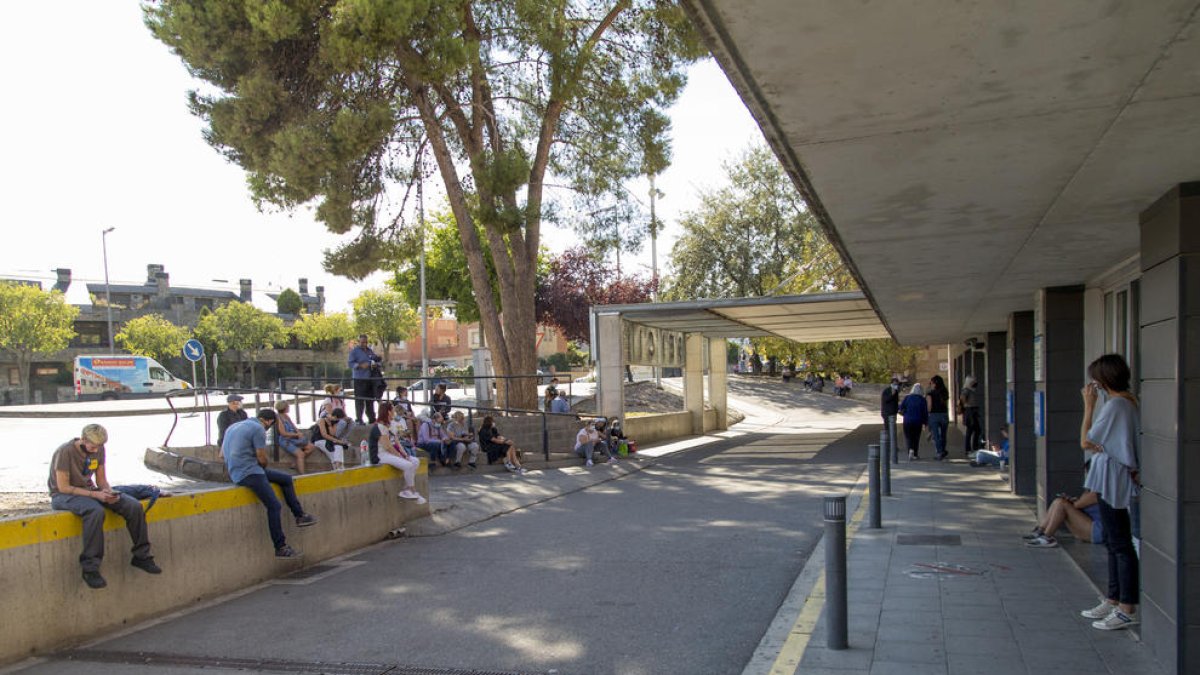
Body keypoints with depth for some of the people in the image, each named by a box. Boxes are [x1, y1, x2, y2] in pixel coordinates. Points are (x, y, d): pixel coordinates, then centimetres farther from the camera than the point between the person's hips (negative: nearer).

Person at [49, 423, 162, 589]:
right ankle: (90, 569, -33)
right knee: (96, 511, -40)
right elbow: (63, 487, -21)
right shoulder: (65, 451, -20)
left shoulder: (99, 449, 0)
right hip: (63, 495, -6)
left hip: (89, 489, 7)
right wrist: (95, 495, -27)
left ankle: (141, 556, 0)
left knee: (134, 506, -13)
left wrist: (109, 492, -15)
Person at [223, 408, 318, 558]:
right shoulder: (259, 429, -11)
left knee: (286, 479, 16)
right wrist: (264, 467, 13)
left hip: (237, 471, 10)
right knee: (274, 506, -11)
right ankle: (280, 548, -10)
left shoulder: (235, 426, 18)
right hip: (248, 473, -10)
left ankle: (299, 516, 18)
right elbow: (262, 459, -13)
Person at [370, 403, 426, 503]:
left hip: (392, 453, 10)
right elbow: (387, 447, -19)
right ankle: (412, 492, -8)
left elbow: (397, 443, 12)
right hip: (381, 456, -10)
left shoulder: (390, 426, 17)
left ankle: (406, 490, -5)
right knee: (408, 465, -25)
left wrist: (404, 454, -2)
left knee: (416, 461, -4)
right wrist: (400, 456, -11)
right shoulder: (379, 427, -14)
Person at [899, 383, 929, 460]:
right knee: (916, 437, 13)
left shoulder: (907, 397, -2)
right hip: (918, 421, 1)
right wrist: (925, 422, 8)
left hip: (908, 421, -1)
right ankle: (915, 454, 17)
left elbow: (901, 407, -7)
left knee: (908, 437, 5)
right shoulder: (922, 399, -1)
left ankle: (911, 450, -20)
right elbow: (925, 412, -1)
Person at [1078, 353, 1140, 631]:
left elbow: (1086, 442, -17)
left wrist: (1089, 406, -12)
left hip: (1113, 481, -10)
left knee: (1120, 545, -4)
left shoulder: (1115, 405, -19)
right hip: (1112, 482, 10)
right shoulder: (1128, 402, 11)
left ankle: (1127, 609, 3)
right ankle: (1113, 600, 25)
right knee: (1114, 543, 16)